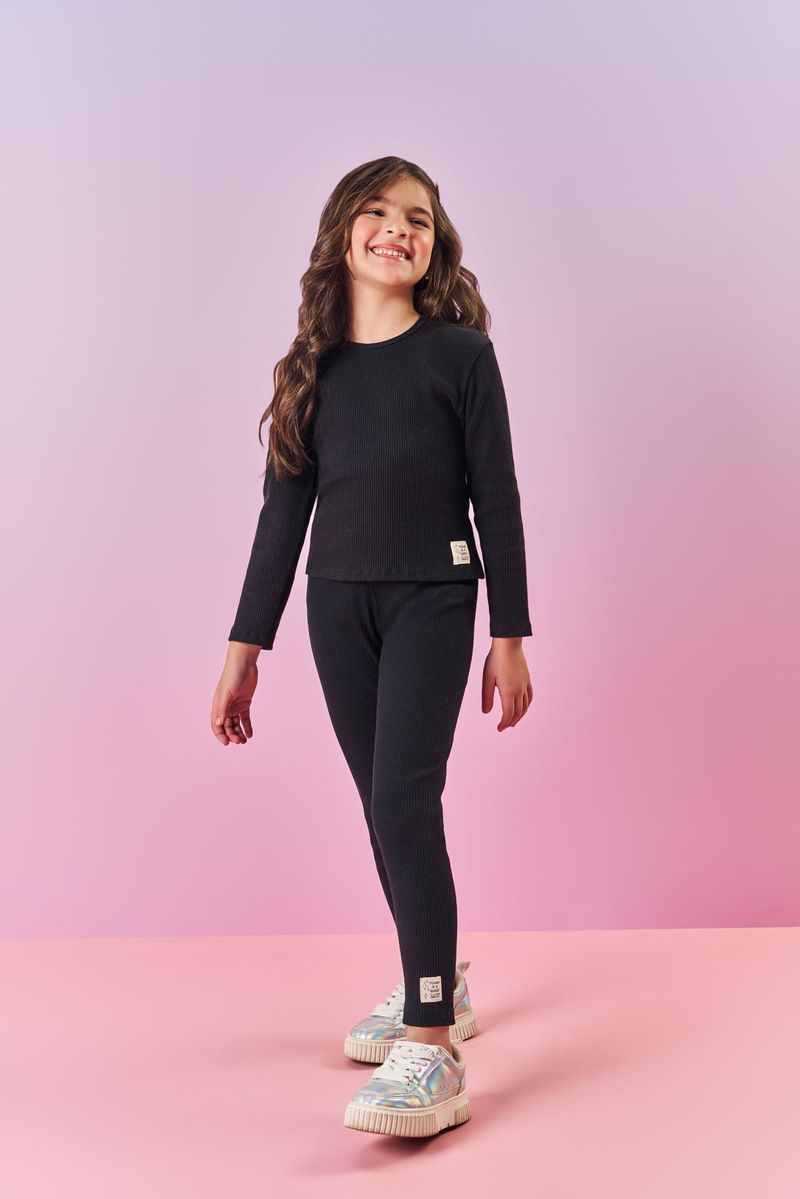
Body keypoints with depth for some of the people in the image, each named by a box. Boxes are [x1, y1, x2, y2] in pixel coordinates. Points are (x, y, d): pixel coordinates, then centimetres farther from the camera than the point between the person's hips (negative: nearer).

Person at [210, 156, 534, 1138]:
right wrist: (245, 648, 6)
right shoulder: (313, 367, 8)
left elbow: (496, 500, -1)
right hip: (336, 606, 4)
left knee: (403, 798, -16)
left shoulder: (461, 354, -1)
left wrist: (509, 635, -4)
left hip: (433, 599, -4)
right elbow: (284, 509, 8)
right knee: (387, 808, 11)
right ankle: (438, 982, 29)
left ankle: (433, 1053, -14)